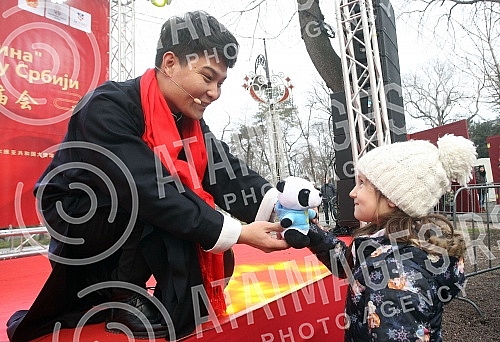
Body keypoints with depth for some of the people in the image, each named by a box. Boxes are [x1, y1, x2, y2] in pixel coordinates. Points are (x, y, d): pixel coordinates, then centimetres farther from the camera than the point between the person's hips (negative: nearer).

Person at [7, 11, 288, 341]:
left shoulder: (190, 122, -3)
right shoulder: (107, 108, -26)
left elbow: (230, 177, -12)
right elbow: (152, 193, -35)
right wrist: (238, 233, -36)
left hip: (132, 236, 7)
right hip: (76, 220, -7)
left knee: (216, 262, -4)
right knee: (171, 211, -32)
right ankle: (123, 296, -9)